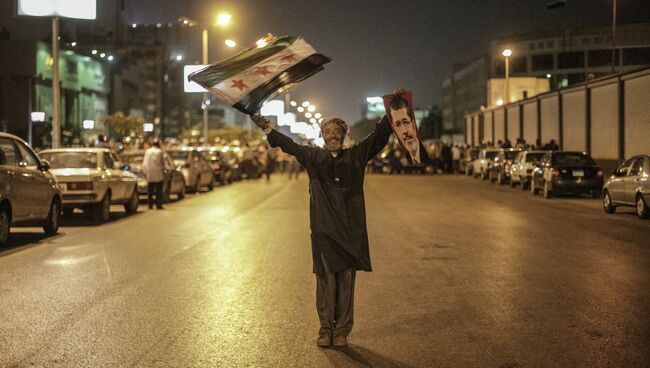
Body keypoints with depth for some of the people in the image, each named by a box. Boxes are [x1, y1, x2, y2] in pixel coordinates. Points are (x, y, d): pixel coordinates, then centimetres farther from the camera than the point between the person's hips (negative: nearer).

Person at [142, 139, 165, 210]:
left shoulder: (147, 151, 7)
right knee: (158, 191, 0)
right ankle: (158, 205, -4)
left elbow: (144, 162, 8)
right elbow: (162, 162, -1)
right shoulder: (159, 151, -3)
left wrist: (145, 172, 13)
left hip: (149, 174, 3)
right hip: (158, 173, -3)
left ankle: (150, 205, 4)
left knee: (150, 191, 6)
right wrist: (163, 169, 11)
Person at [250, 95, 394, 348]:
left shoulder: (356, 155, 10)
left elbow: (379, 135, 8)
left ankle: (342, 331, 11)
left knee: (346, 279, 3)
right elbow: (287, 144, 7)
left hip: (351, 229, 1)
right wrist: (266, 129, -3)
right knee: (326, 279, -1)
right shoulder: (313, 157, 10)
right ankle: (326, 329, 11)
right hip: (323, 228, 0)